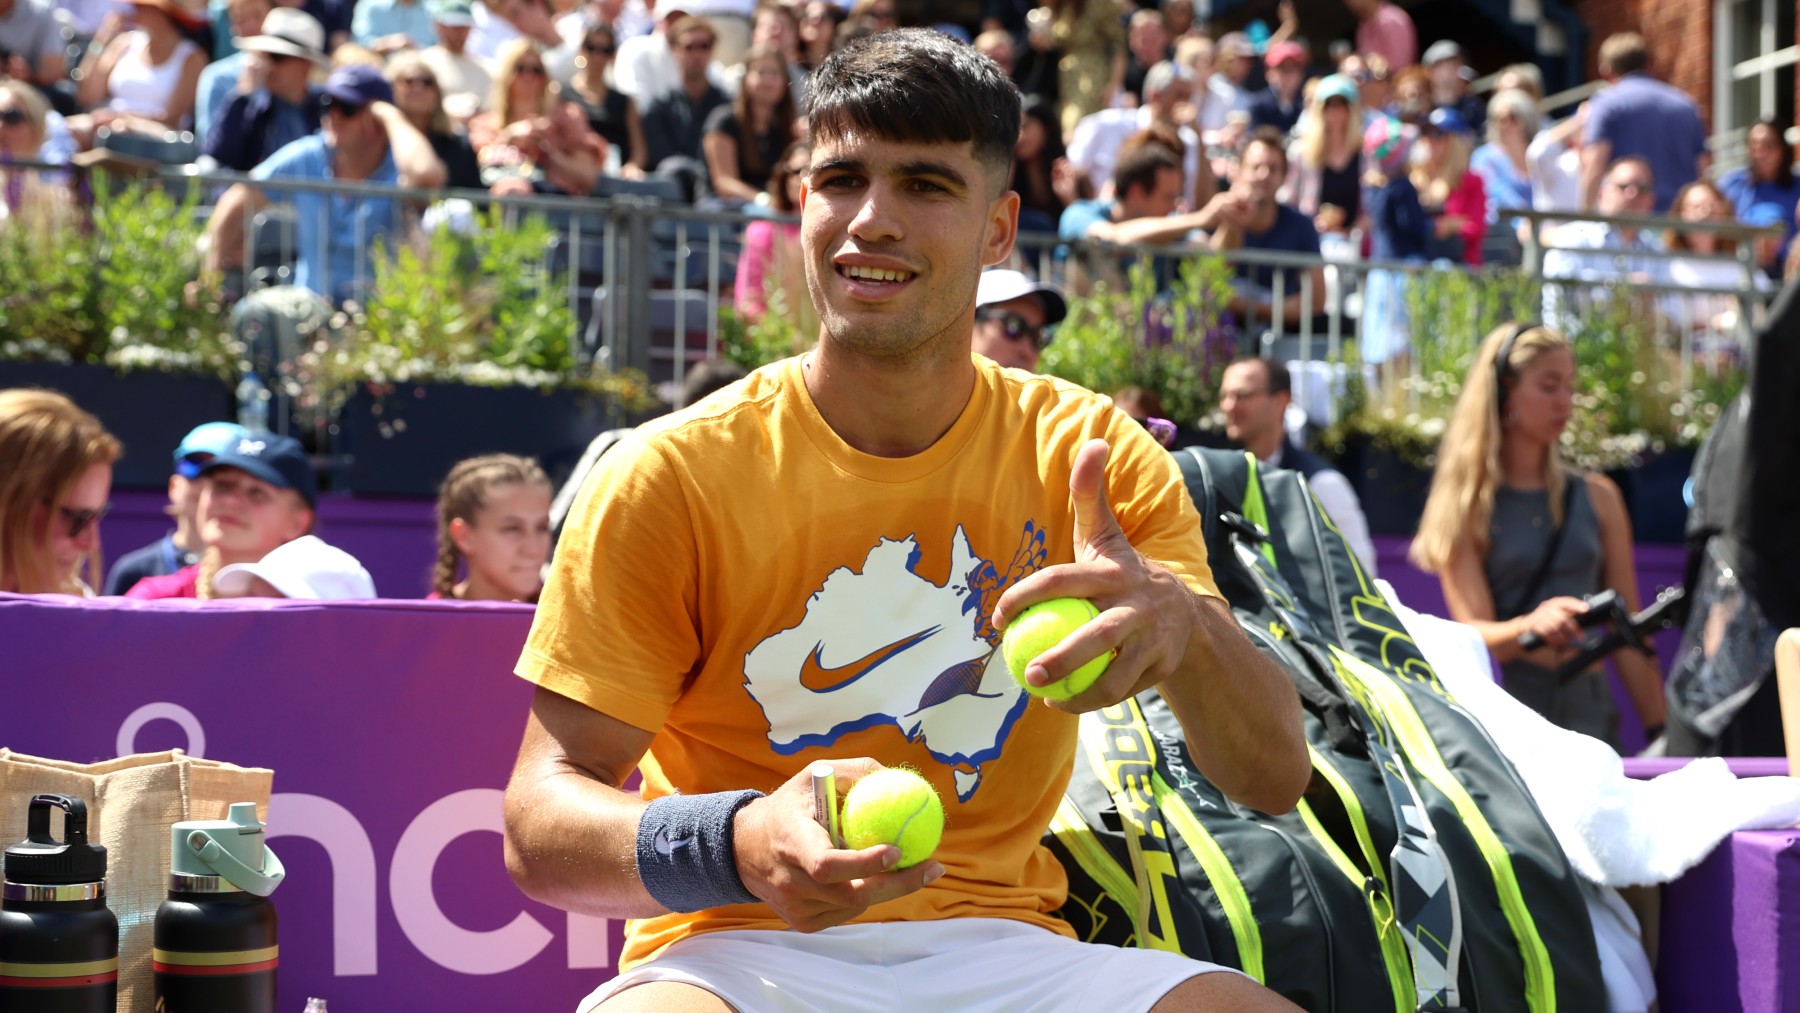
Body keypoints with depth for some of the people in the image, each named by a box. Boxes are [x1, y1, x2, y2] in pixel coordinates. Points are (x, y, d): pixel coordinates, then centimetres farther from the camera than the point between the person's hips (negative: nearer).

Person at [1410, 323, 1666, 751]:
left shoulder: (1597, 497, 12)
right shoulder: (1468, 506, 4)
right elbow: (1473, 636, -5)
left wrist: (1660, 733, 6)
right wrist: (1530, 627, -25)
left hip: (1589, 712, 3)